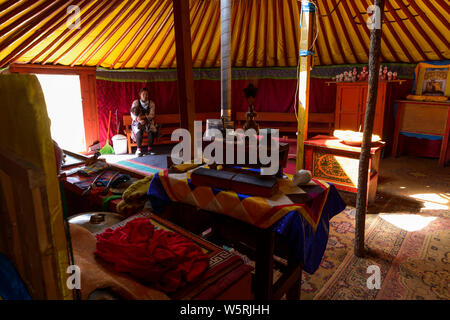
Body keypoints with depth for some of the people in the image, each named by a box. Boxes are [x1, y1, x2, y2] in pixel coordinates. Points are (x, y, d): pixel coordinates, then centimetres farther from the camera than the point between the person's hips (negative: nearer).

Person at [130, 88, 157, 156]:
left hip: (148, 122, 1)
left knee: (152, 130, -31)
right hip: (137, 122, -1)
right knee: (139, 130, -35)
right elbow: (133, 115, -9)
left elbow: (151, 115, -9)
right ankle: (139, 149, -33)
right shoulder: (135, 102, -2)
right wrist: (139, 120, -30)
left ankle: (149, 149, -22)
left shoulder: (151, 103, 0)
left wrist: (143, 117, -29)